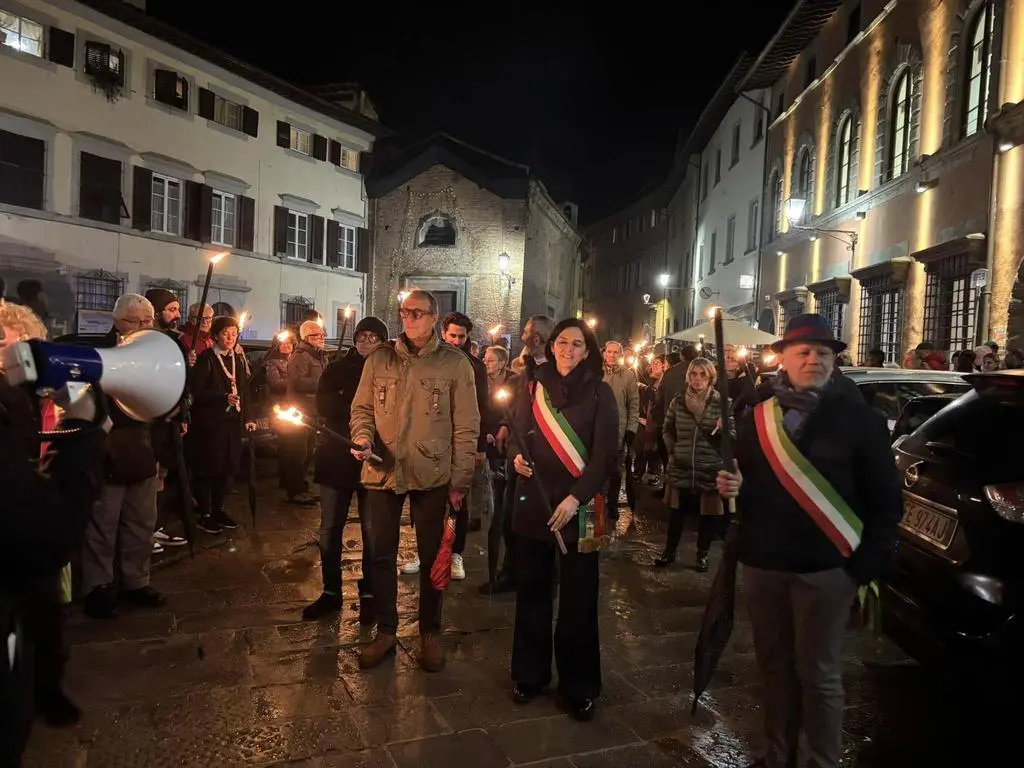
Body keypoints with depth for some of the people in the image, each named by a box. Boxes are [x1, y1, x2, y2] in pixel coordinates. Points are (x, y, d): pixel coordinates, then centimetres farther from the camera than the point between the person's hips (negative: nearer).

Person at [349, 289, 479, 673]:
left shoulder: (455, 363, -4)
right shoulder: (379, 359, 3)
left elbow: (466, 426, -4)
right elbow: (362, 408, 9)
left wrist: (460, 480, -6)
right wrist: (363, 437, -12)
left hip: (432, 475, -2)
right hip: (383, 471, 2)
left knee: (431, 556, 11)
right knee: (382, 555, 12)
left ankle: (430, 633, 29)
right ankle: (385, 631, 30)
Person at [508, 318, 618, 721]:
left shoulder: (600, 394, -2)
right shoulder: (533, 389, 7)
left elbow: (604, 453, -7)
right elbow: (517, 435, 11)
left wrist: (576, 497, -18)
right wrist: (516, 457, -12)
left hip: (577, 506, -2)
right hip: (532, 501, 3)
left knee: (578, 597, 3)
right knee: (532, 589, 10)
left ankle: (579, 684, 19)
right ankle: (530, 673, 27)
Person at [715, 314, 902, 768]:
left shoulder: (859, 418, -4)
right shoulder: (757, 418, 7)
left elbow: (885, 499, -3)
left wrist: (869, 563, -8)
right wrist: (733, 487, -7)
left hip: (826, 567, -4)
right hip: (762, 564, 4)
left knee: (818, 674, 6)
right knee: (775, 666, 17)